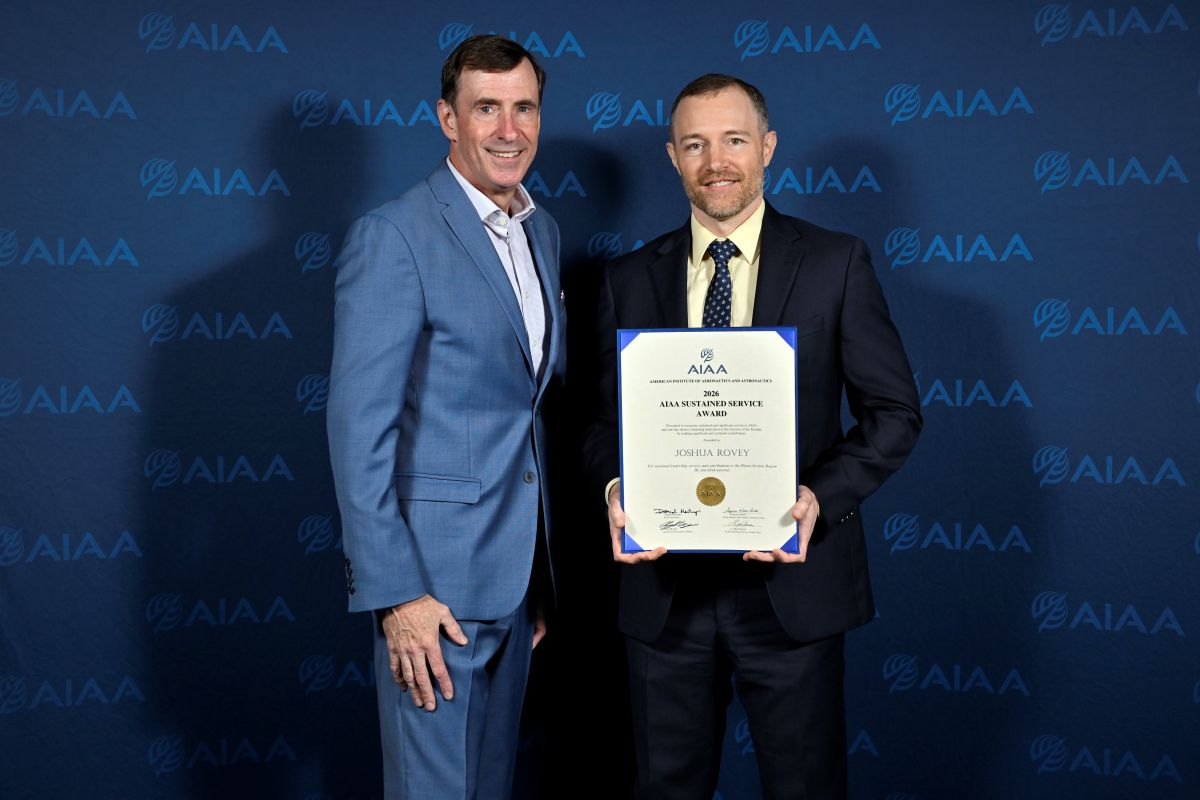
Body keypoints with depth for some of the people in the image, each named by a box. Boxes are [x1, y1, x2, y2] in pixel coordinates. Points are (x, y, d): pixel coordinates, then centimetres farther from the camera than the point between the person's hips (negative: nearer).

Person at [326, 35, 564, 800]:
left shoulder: (542, 232, 11)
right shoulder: (393, 235, -13)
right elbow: (359, 426, -16)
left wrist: (544, 566, 15)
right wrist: (394, 594, -19)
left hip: (520, 566, 7)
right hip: (435, 574, -7)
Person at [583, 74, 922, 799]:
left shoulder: (836, 264, -1)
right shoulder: (631, 279, 7)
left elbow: (894, 412, -2)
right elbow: (607, 419, 9)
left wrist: (821, 496, -18)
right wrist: (616, 489, -12)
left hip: (791, 581, -2)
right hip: (665, 584, 2)